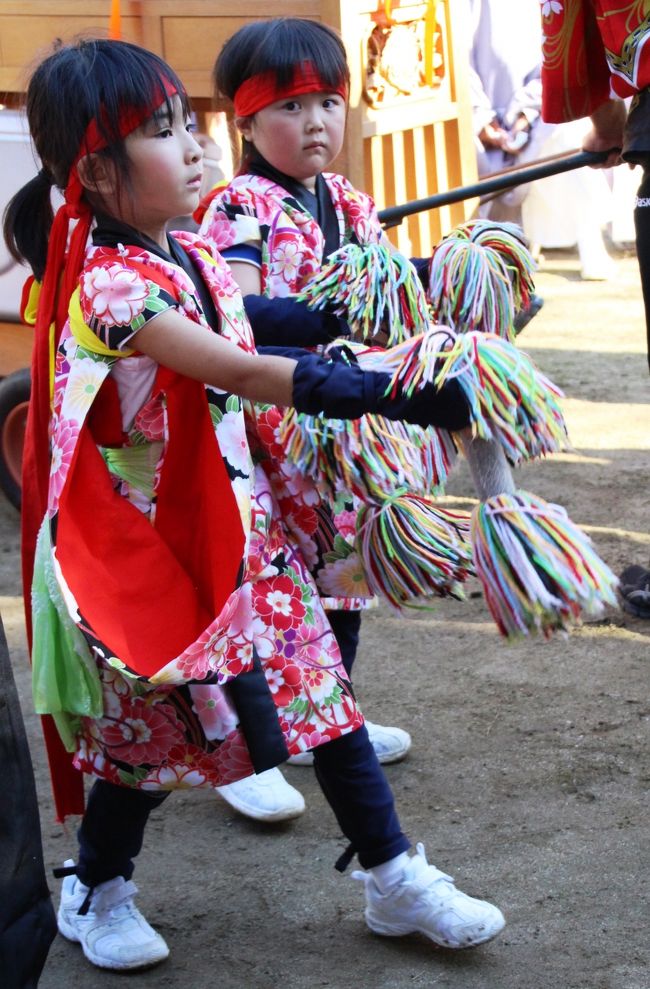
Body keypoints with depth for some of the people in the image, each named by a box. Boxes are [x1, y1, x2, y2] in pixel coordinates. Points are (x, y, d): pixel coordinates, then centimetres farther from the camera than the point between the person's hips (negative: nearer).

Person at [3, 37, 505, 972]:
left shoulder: (198, 256, 3)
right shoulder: (108, 286, -25)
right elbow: (245, 376, -32)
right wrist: (398, 393, -35)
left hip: (244, 525, 7)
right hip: (153, 548, -7)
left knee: (320, 685, 8)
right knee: (157, 732, 6)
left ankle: (394, 880, 20)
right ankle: (94, 891, 31)